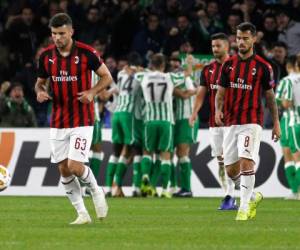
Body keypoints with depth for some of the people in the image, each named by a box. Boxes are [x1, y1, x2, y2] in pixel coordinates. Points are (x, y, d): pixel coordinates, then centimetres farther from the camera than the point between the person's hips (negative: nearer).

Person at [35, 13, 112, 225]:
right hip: (58, 122, 4)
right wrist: (40, 92, -8)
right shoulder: (46, 56, 0)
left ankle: (96, 191, 17)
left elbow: (107, 77, -1)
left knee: (75, 167, -14)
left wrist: (92, 92, -18)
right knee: (64, 170, 2)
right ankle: (82, 214, 13)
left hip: (82, 121, -4)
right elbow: (40, 81, 15)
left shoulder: (86, 53, -11)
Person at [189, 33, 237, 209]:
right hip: (214, 121, 5)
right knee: (220, 161, 6)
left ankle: (230, 197, -9)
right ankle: (230, 199, 10)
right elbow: (202, 93, 9)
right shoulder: (208, 69, 12)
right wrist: (195, 112, -6)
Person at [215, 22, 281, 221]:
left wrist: (276, 123, 6)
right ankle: (253, 197, 30)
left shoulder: (263, 67, -1)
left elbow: (270, 96, 6)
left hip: (251, 122, -4)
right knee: (231, 170, 6)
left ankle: (244, 208, -15)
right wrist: (218, 110, -12)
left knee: (247, 162, -19)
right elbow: (221, 93, 8)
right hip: (230, 123, 4)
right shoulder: (228, 65, 7)